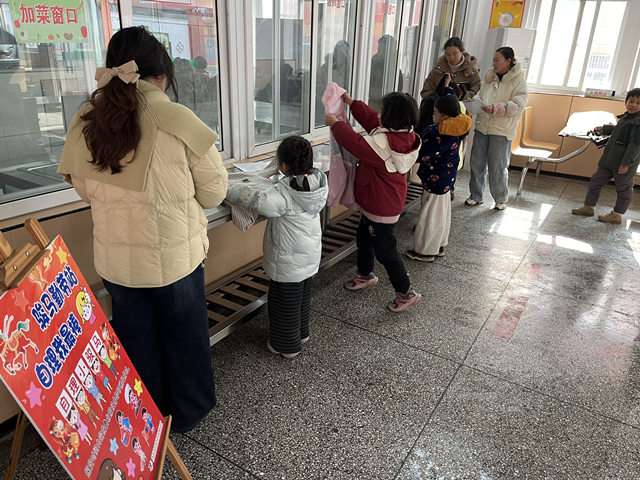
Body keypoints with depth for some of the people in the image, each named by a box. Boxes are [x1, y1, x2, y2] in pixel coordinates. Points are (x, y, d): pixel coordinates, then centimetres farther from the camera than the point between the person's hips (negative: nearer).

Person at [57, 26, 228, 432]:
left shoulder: (84, 125, -5)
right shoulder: (178, 120, -19)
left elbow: (86, 190, 8)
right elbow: (214, 192, -9)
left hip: (115, 258, 4)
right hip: (174, 257, -4)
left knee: (136, 340, 23)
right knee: (184, 336, 19)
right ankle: (189, 412, 41)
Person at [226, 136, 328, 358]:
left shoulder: (284, 193, -29)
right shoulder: (317, 180, -8)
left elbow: (258, 201, -38)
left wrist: (230, 190, -25)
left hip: (288, 262, -8)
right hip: (310, 255, 8)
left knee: (285, 302, 11)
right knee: (303, 296, 26)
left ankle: (286, 346, 28)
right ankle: (301, 333, 46)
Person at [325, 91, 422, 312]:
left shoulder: (385, 144, -32)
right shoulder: (403, 135, -3)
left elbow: (356, 144, -31)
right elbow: (371, 118, 9)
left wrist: (335, 124, -16)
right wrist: (350, 102, 12)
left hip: (382, 208, -10)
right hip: (375, 202, 10)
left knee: (385, 249, 3)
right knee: (364, 237, 27)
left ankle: (406, 293, 18)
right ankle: (365, 275, 48)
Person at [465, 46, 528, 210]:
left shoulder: (518, 80, -5)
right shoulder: (490, 77, 12)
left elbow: (519, 104, -14)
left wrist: (496, 108, -25)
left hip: (501, 130, -5)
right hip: (482, 126, 5)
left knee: (498, 167, 0)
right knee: (477, 163, 9)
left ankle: (501, 199, 18)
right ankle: (476, 196, 24)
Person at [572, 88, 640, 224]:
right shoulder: (625, 118, 13)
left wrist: (626, 163, -23)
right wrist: (603, 129, 49)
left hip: (624, 163, -9)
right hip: (609, 160, 9)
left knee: (623, 188, 4)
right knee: (596, 181, 13)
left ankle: (617, 215, 13)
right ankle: (588, 207, 23)